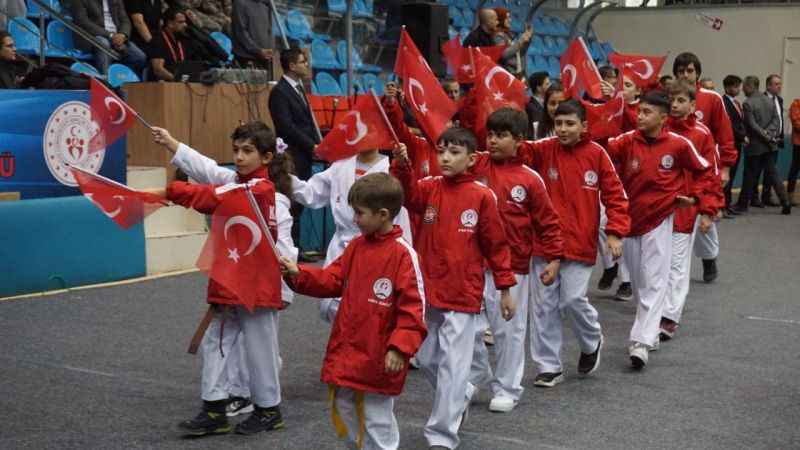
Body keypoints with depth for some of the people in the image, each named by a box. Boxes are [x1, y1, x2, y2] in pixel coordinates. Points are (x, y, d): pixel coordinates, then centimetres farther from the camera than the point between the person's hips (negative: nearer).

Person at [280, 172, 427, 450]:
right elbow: (333, 281, 13)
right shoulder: (355, 247, 5)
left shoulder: (403, 253, -16)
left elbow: (413, 307, -17)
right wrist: (299, 274, -1)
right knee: (345, 411, 19)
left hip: (378, 358, -7)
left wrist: (400, 348, -23)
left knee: (377, 422, 6)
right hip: (346, 352, 7)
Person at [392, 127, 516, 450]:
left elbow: (496, 244, -1)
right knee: (426, 357, 17)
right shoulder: (430, 189, 2)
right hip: (426, 291, 4)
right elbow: (408, 194, -20)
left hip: (463, 294, -4)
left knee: (452, 364, -1)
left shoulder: (481, 196, -7)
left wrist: (505, 288, 0)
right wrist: (402, 166, -38)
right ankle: (461, 397, 43)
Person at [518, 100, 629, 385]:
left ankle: (592, 342, 27)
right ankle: (549, 366, 19)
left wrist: (615, 232, -8)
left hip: (581, 243, -2)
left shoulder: (596, 154, -3)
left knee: (573, 299, -5)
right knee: (544, 305, 6)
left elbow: (614, 194, 0)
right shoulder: (543, 150, 0)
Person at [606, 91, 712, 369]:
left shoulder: (679, 145, -8)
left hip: (659, 220, -3)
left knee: (654, 283, -7)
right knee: (638, 282, 14)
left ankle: (642, 343, -10)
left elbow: (704, 171, 7)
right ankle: (651, 332, 31)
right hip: (629, 219, 3)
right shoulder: (627, 141, -6)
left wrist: (695, 197, 3)